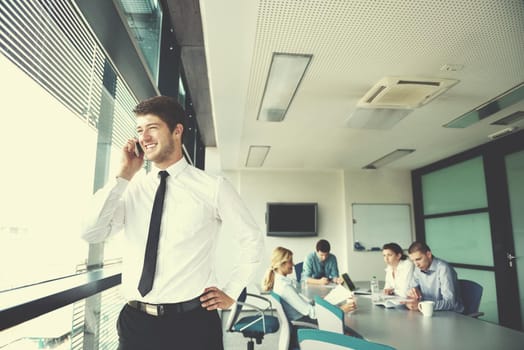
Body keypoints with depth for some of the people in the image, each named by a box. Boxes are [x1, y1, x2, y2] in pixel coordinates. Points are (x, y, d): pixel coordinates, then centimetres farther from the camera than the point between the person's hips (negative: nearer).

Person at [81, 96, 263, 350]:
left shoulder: (213, 187, -6)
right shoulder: (132, 189, 3)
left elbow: (252, 239, 2)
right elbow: (91, 234, -6)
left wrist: (231, 293, 1)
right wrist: (123, 176, -9)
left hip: (192, 321, -2)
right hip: (135, 321, 3)